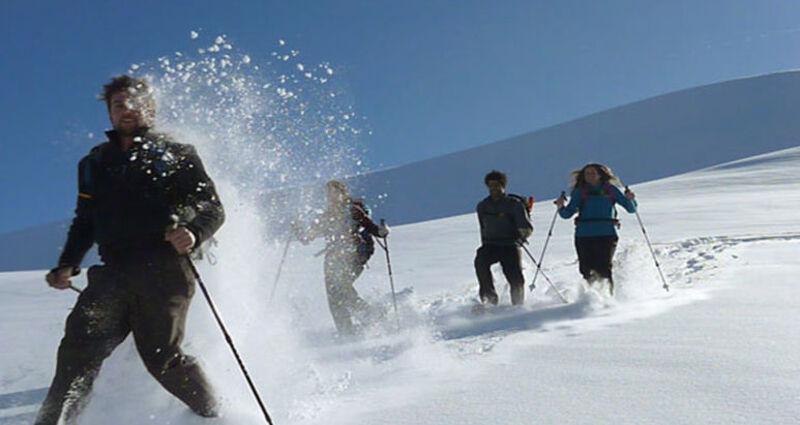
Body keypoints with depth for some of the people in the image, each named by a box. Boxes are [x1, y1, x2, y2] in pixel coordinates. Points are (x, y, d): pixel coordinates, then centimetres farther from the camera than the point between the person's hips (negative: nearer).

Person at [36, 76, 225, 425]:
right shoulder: (95, 162, 23)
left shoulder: (176, 155, 10)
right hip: (114, 272, 4)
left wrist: (194, 232, -18)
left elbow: (213, 207, 3)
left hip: (164, 269, -4)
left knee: (162, 358, -8)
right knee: (80, 342, -15)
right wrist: (67, 264, 15)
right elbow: (85, 221, 29)